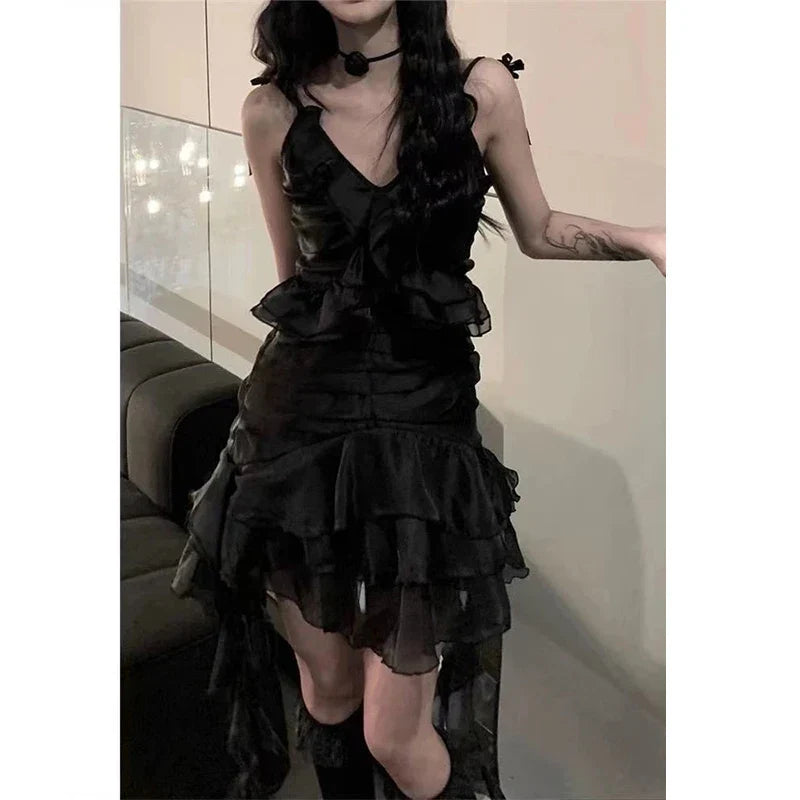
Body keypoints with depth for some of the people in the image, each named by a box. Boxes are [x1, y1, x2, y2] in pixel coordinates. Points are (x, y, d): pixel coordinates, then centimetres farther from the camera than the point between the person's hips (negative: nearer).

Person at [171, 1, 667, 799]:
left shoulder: (481, 90, -3)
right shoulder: (273, 111, -1)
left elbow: (539, 231, 11)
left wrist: (644, 238, -5)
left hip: (425, 424, -1)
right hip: (302, 426, 2)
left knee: (395, 734, 0)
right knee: (327, 689, 14)